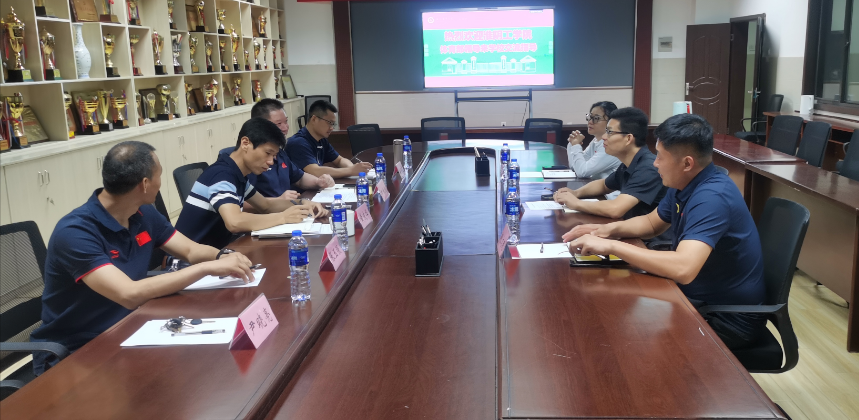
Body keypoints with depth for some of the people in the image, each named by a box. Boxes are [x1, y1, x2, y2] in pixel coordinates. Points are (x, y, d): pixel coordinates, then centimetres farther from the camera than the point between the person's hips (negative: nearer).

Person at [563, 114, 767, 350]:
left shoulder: (712, 197, -30)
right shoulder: (682, 186, -1)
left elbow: (683, 269, -42)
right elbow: (652, 223, 17)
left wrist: (611, 246, -35)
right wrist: (608, 230, -3)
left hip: (729, 316, -8)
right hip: (698, 296, 8)